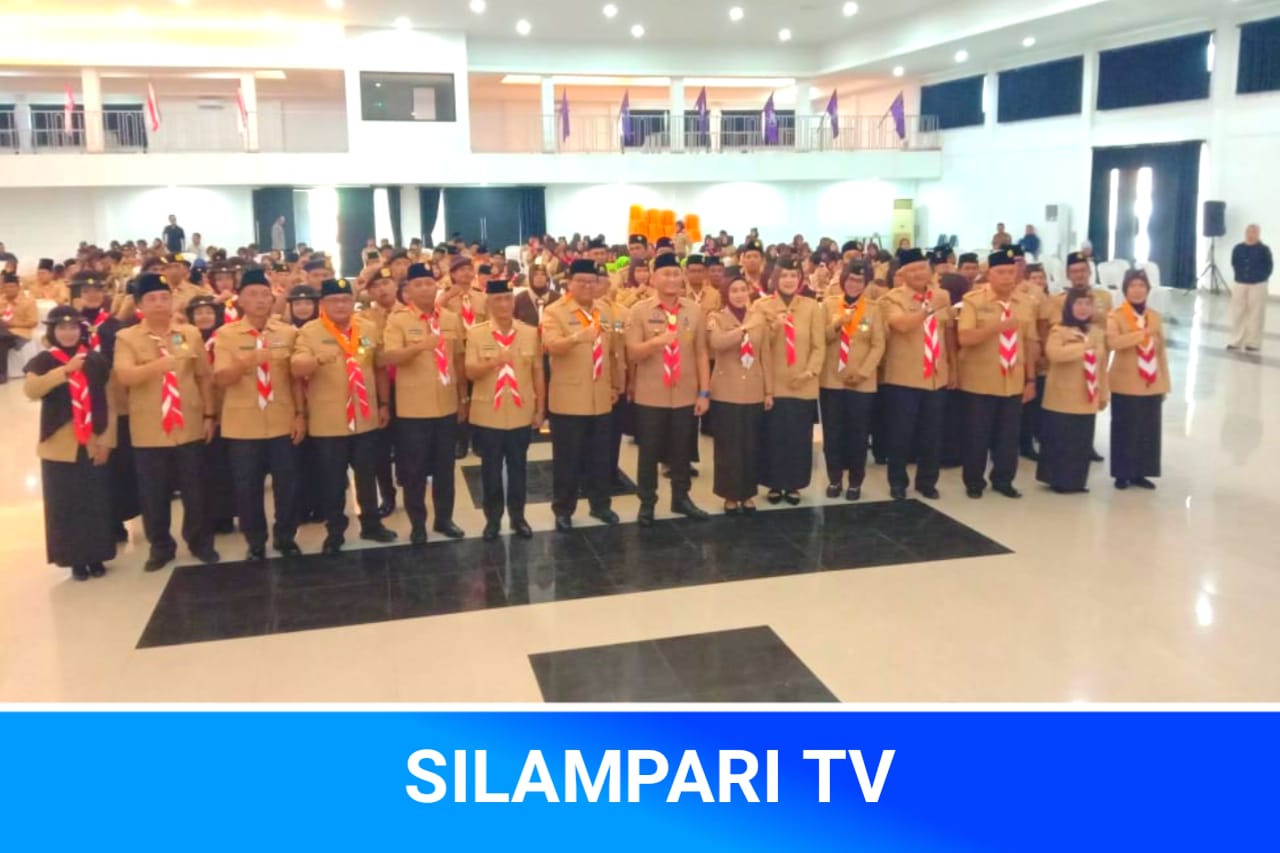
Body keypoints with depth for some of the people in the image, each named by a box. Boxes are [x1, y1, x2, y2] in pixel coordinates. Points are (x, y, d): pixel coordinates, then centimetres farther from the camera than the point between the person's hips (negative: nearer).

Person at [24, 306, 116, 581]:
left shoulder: (96, 360, 3)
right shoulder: (43, 361, -2)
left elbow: (109, 403, 6)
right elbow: (31, 390, -21)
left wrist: (107, 440, -1)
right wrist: (65, 370, -30)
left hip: (93, 445, 1)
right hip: (60, 446, -1)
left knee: (96, 503, 6)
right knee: (65, 505, 3)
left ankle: (96, 556, 17)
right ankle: (75, 559, 13)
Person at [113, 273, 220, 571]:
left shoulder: (190, 333, 5)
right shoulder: (127, 337, -2)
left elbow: (205, 376, 9)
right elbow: (124, 376, -17)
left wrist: (209, 415, 5)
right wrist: (161, 364, -32)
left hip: (189, 426, 1)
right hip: (149, 430, -1)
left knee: (195, 489, 9)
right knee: (153, 493, 8)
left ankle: (200, 541, 25)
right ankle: (160, 546, 24)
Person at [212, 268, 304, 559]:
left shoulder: (288, 333, 4)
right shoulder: (226, 334, -2)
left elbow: (296, 377, 8)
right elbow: (221, 379, -11)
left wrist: (300, 414, 3)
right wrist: (247, 361, -29)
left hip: (282, 422, 1)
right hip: (242, 424, -1)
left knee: (287, 484, 7)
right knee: (247, 487, 6)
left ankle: (285, 537, 25)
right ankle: (255, 542, 22)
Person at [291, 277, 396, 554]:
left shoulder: (368, 329, 5)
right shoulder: (309, 332, -6)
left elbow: (379, 368, 13)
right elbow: (296, 369, -18)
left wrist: (384, 404, 12)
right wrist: (317, 359, -38)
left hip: (365, 418, 3)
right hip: (328, 422, -3)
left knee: (367, 476, 15)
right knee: (332, 480, 7)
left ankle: (371, 524, 29)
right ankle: (335, 531, 19)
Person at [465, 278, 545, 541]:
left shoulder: (530, 332, 1)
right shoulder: (476, 333, -4)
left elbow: (538, 373, 6)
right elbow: (470, 372, -9)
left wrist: (540, 409, 6)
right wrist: (494, 362, -27)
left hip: (521, 414, 1)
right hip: (488, 415, -1)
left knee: (518, 467, 10)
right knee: (491, 468, 9)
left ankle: (517, 516, 23)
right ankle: (493, 518, 21)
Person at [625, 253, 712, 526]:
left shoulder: (694, 310, 2)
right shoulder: (640, 310, -5)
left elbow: (701, 353, 5)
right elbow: (632, 354, -8)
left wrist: (704, 392, 2)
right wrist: (655, 342, -27)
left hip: (686, 395, 2)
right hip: (651, 396, -2)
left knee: (683, 451, 13)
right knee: (649, 452, 7)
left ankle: (681, 498, 29)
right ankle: (647, 503, 21)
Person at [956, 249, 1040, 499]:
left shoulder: (1025, 304, 6)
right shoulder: (973, 300, -7)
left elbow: (1031, 343, 9)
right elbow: (964, 338, -17)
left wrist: (1031, 379, 7)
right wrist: (997, 327, -26)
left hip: (1014, 382, 4)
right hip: (980, 382, -4)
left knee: (1009, 436, 10)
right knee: (977, 435, 5)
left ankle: (1003, 481, 24)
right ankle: (974, 482, 19)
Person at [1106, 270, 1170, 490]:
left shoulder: (1155, 317, 8)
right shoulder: (1116, 316, -7)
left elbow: (1160, 352, 11)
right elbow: (1113, 342, -26)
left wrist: (1164, 384, 10)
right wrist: (1142, 333, -36)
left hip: (1151, 385, 5)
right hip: (1125, 386, -5)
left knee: (1148, 431, 8)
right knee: (1124, 430, 1)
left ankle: (1140, 473, 19)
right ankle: (1122, 474, 11)